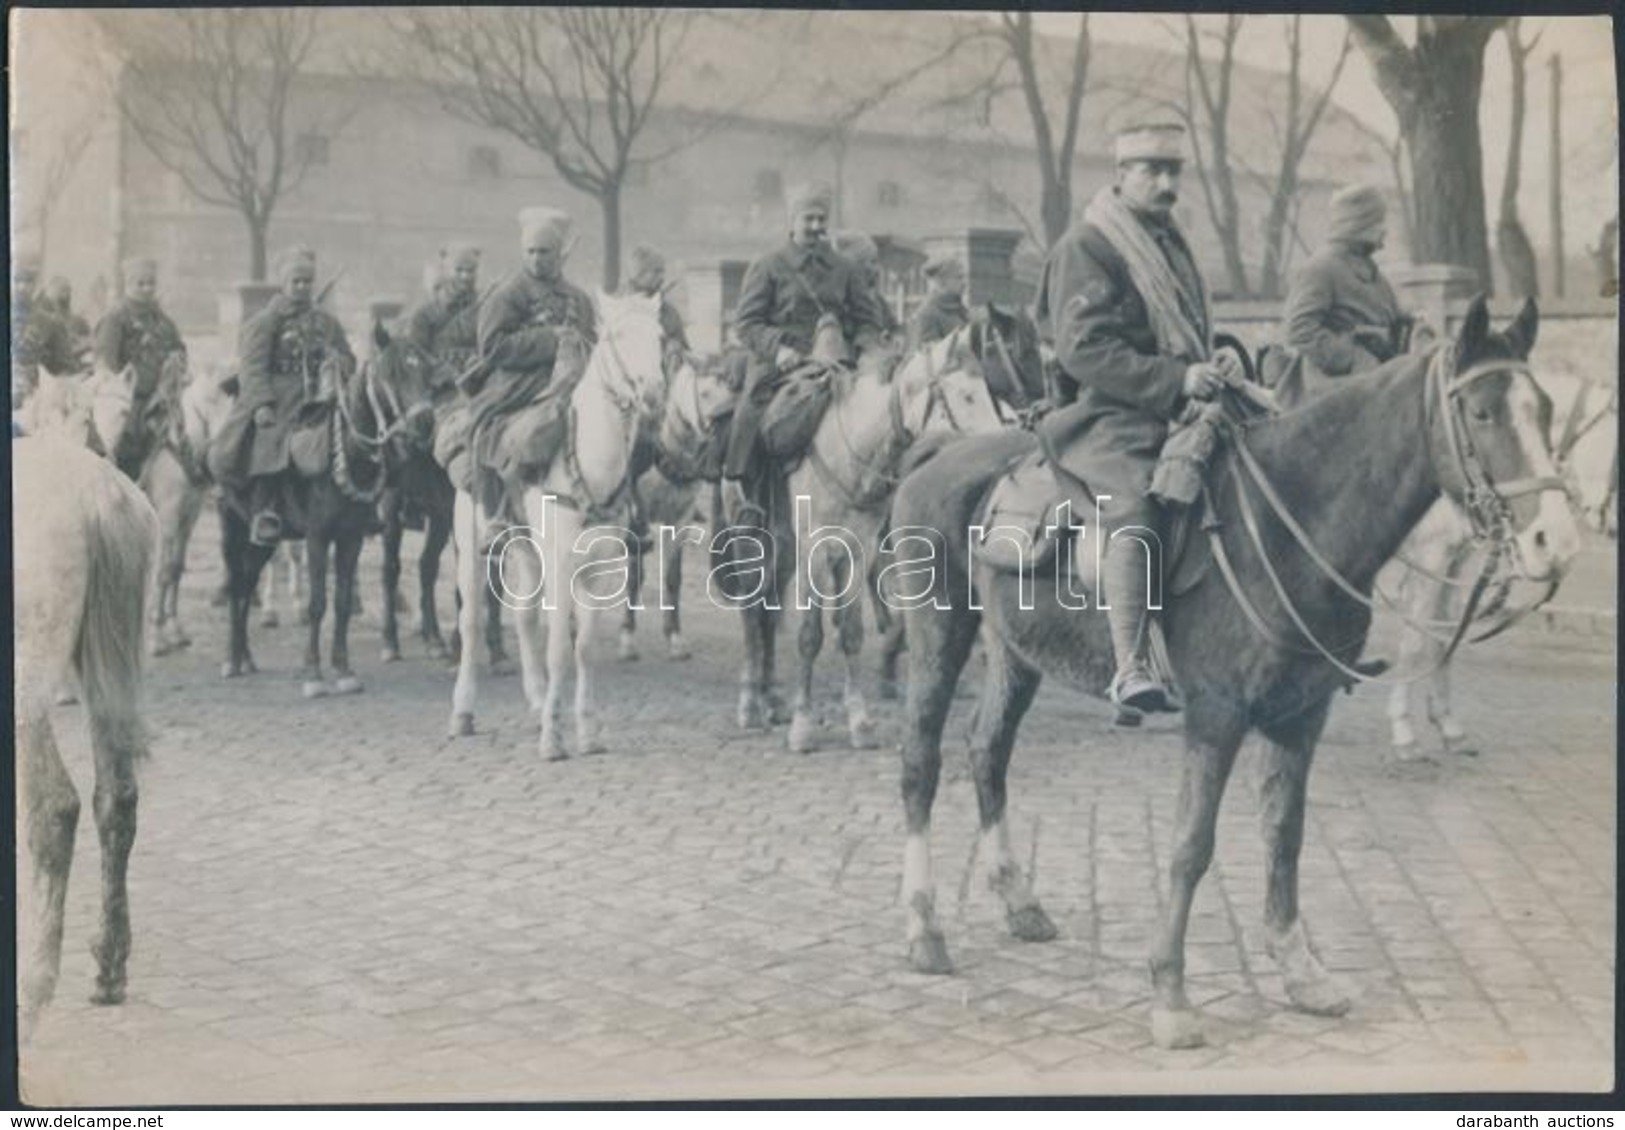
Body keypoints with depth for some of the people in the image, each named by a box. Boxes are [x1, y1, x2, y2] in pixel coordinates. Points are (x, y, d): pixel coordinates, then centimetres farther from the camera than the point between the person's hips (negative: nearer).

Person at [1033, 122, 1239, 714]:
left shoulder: (1171, 242, 21)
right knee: (1132, 509, -31)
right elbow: (1084, 349, -17)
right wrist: (1177, 379, -22)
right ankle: (1130, 669, -36)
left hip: (1175, 413, 9)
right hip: (1107, 416, -9)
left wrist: (1213, 369, 12)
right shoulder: (1085, 247, -6)